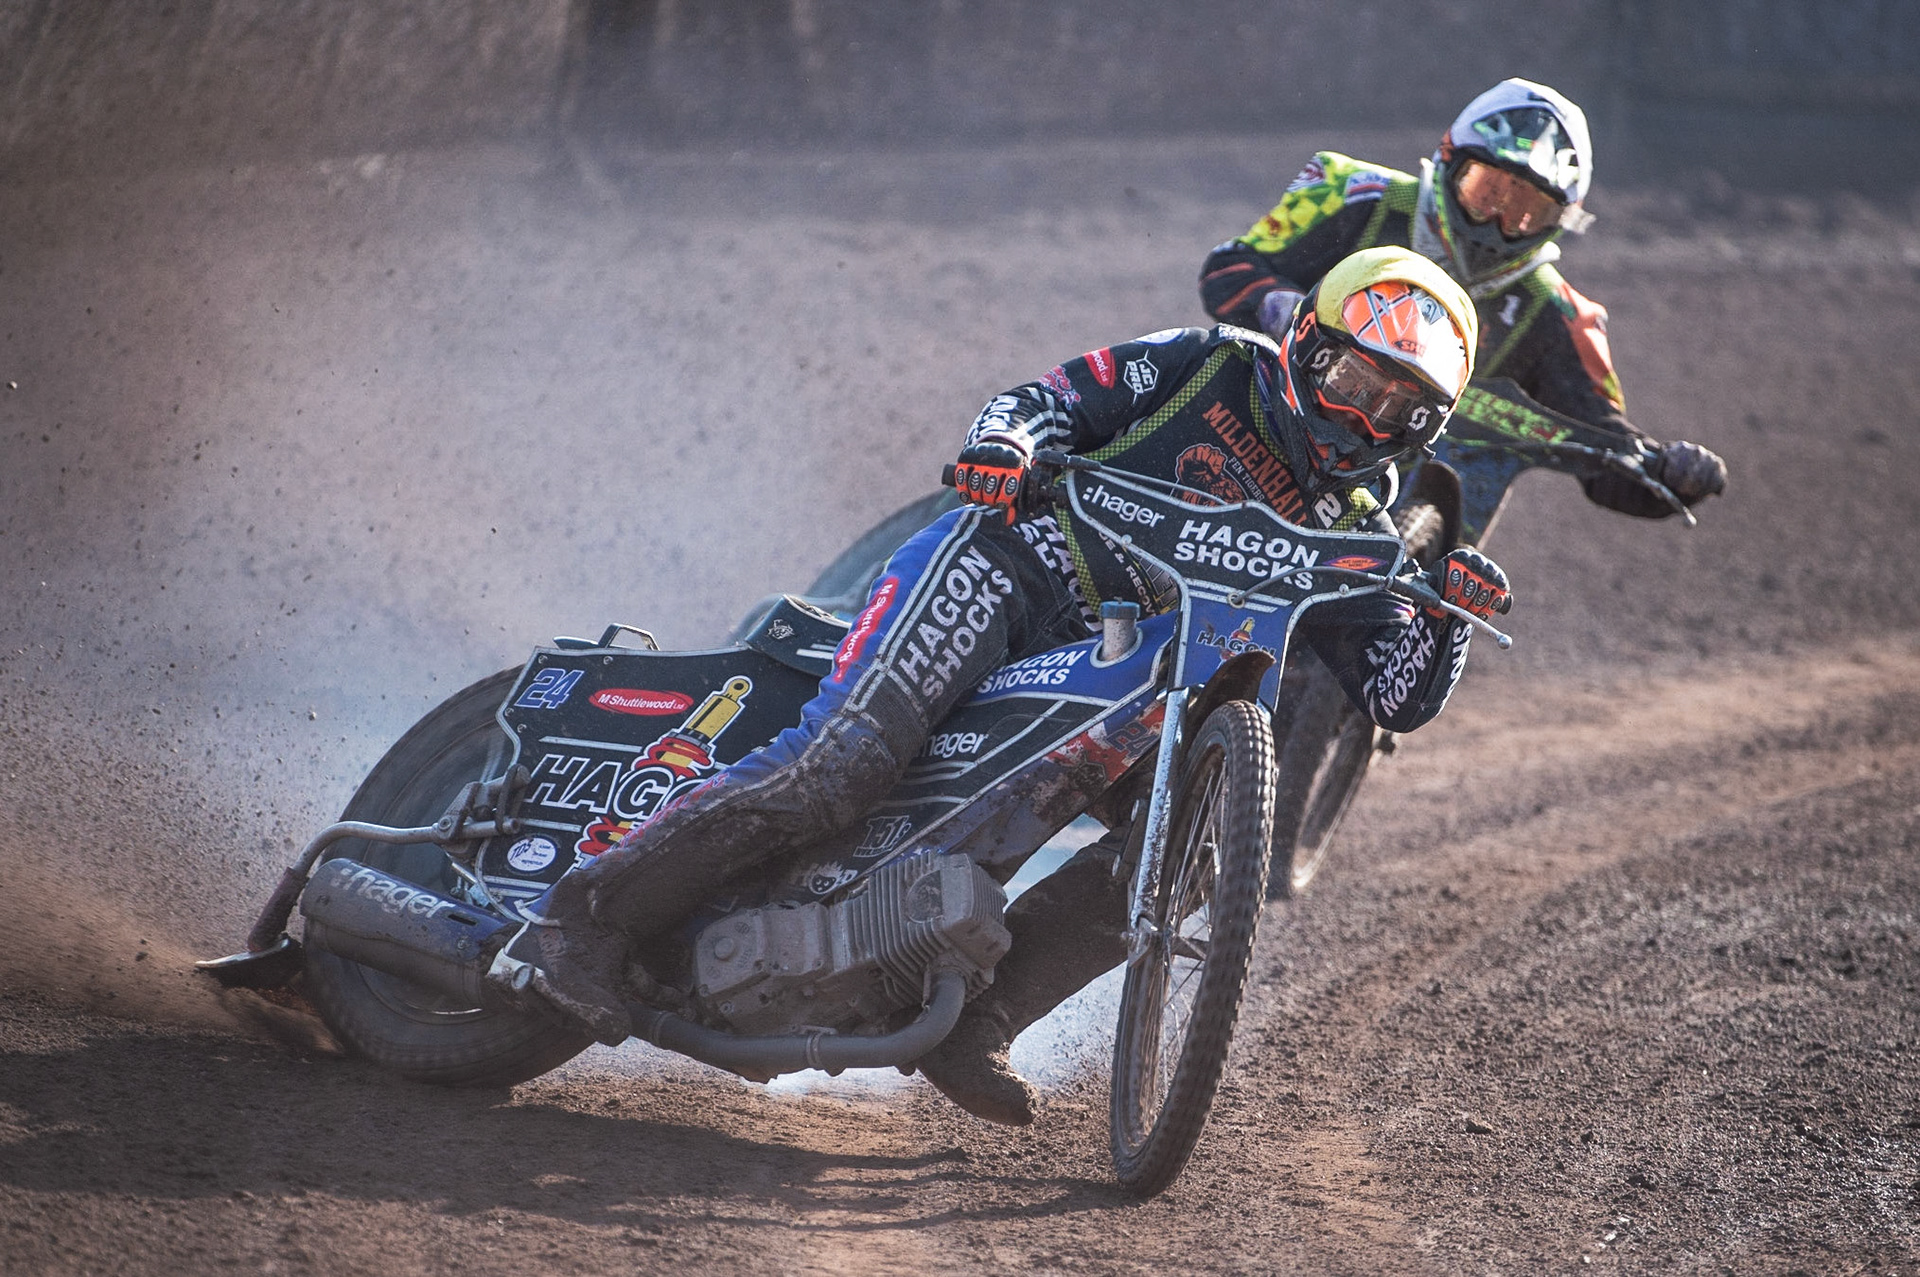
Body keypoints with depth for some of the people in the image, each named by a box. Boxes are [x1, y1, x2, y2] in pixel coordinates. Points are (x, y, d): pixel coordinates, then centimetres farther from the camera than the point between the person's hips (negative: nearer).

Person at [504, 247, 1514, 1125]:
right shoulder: (1213, 368, 6)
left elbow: (1399, 698, 7)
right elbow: (1054, 398, 2)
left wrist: (1447, 611, -12)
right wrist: (1005, 440, -21)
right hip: (1005, 561, -6)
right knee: (838, 764, -27)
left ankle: (971, 1020, -11)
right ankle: (588, 919, -24)